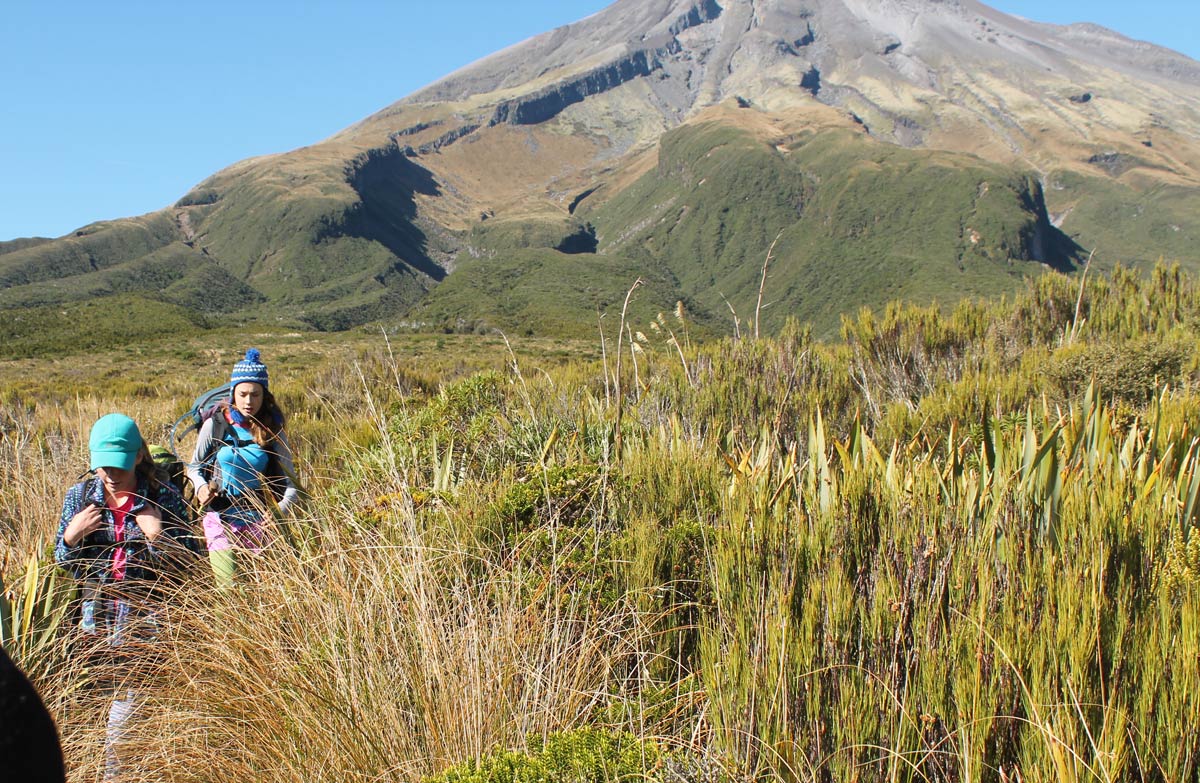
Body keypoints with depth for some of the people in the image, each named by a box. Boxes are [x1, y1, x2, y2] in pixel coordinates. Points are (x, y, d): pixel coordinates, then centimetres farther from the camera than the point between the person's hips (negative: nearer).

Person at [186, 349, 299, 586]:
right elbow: (194, 466, 10)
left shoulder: (272, 431, -1)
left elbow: (290, 482, -3)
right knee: (228, 589, -8)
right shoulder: (215, 424, -2)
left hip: (259, 520, 1)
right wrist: (201, 486, -11)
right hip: (221, 518, -1)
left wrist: (280, 511, -21)